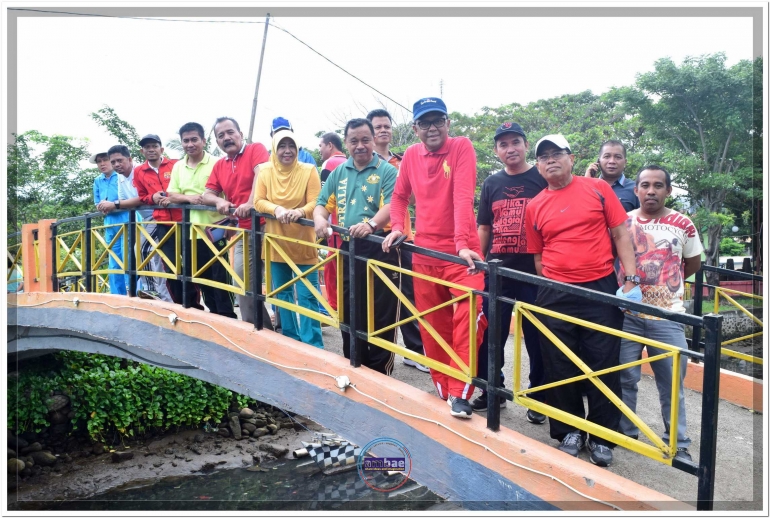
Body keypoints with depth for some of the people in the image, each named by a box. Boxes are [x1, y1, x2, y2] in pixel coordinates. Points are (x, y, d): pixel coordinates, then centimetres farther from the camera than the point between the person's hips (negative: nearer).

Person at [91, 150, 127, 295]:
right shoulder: (98, 181, 15)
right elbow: (97, 204, 19)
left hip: (126, 221, -7)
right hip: (110, 224, 7)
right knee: (114, 264, 8)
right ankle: (117, 297, 14)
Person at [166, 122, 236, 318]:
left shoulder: (216, 163, -6)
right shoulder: (178, 166, 10)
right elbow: (171, 196, 9)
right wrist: (189, 198, -12)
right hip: (190, 233, 6)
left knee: (220, 278, -1)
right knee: (201, 279, 13)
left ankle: (227, 316, 8)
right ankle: (214, 313, 26)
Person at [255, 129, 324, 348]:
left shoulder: (308, 171, -7)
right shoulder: (265, 172, 1)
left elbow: (315, 203, -12)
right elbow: (258, 202, -2)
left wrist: (299, 212, -32)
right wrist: (276, 209, -22)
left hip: (302, 244, -4)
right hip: (276, 243, 4)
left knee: (306, 295, -5)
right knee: (282, 293, 14)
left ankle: (313, 344, 3)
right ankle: (290, 338, 28)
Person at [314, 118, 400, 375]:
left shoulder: (387, 171, -4)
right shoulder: (338, 173, 14)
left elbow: (390, 207, -17)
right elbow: (322, 203, 13)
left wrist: (370, 225, -35)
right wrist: (320, 219, -11)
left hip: (380, 250, -5)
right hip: (349, 249, 6)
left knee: (381, 315, 0)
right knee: (350, 313, 14)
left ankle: (380, 373, 13)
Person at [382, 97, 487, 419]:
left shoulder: (461, 147, -8)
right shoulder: (411, 155, 6)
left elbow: (463, 197, -20)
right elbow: (400, 196, 18)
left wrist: (463, 244, -31)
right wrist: (397, 228, 0)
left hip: (460, 253, -4)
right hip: (424, 253, 4)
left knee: (470, 318, -19)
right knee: (432, 329, 10)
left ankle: (459, 394, -7)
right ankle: (444, 392, 26)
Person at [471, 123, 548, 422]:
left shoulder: (542, 179, 1)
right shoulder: (492, 183, 11)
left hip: (534, 270, -3)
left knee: (536, 336, 5)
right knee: (489, 333, 9)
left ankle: (538, 397, 21)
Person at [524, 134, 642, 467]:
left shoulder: (598, 189, 2)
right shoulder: (534, 207, 6)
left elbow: (620, 234, 1)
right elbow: (538, 256, 10)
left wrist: (631, 280, -6)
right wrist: (545, 294, 8)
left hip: (601, 289, -1)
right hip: (555, 296, 2)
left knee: (603, 365, 5)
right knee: (560, 366, 8)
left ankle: (602, 437, 21)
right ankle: (569, 431, 26)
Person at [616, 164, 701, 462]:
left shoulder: (683, 224, 0)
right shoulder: (623, 222, 2)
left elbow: (693, 264, 12)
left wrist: (668, 282, 8)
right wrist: (626, 281, -4)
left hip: (668, 316, -1)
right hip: (626, 313, 1)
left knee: (672, 382, 7)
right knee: (625, 378, 9)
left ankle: (678, 442, 20)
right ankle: (625, 432, 25)